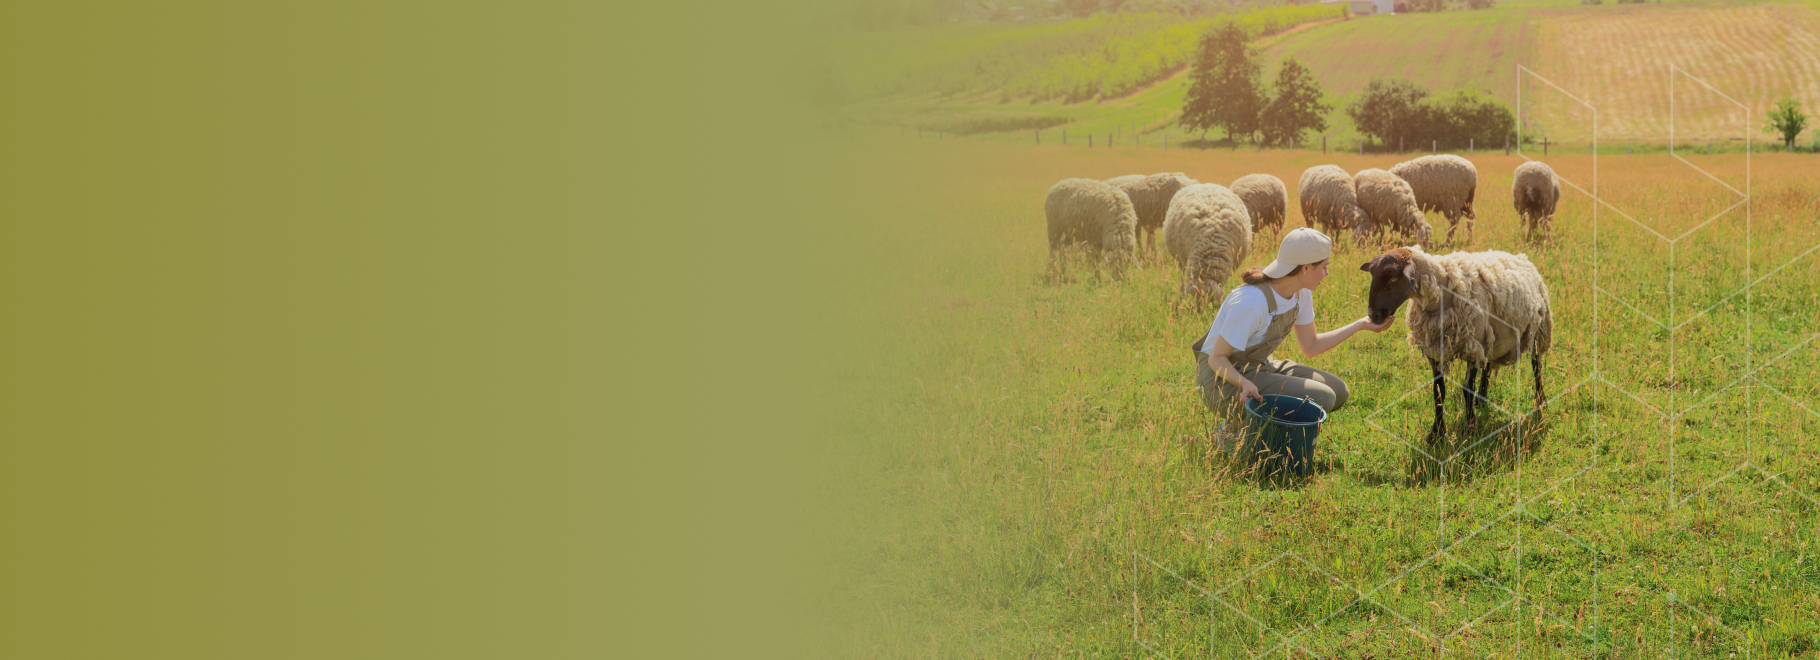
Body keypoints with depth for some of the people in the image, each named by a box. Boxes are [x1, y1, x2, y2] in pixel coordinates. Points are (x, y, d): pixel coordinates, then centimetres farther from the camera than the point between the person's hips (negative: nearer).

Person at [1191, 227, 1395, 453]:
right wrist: (1244, 383, -41)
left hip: (1257, 367, 9)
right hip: (1223, 378, -9)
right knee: (1322, 399, -21)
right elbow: (1217, 358, -21)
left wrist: (1361, 324, 7)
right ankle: (1235, 432, -7)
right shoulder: (1251, 302, -29)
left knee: (1338, 392, 1)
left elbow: (1310, 346, 10)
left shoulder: (1301, 294, -2)